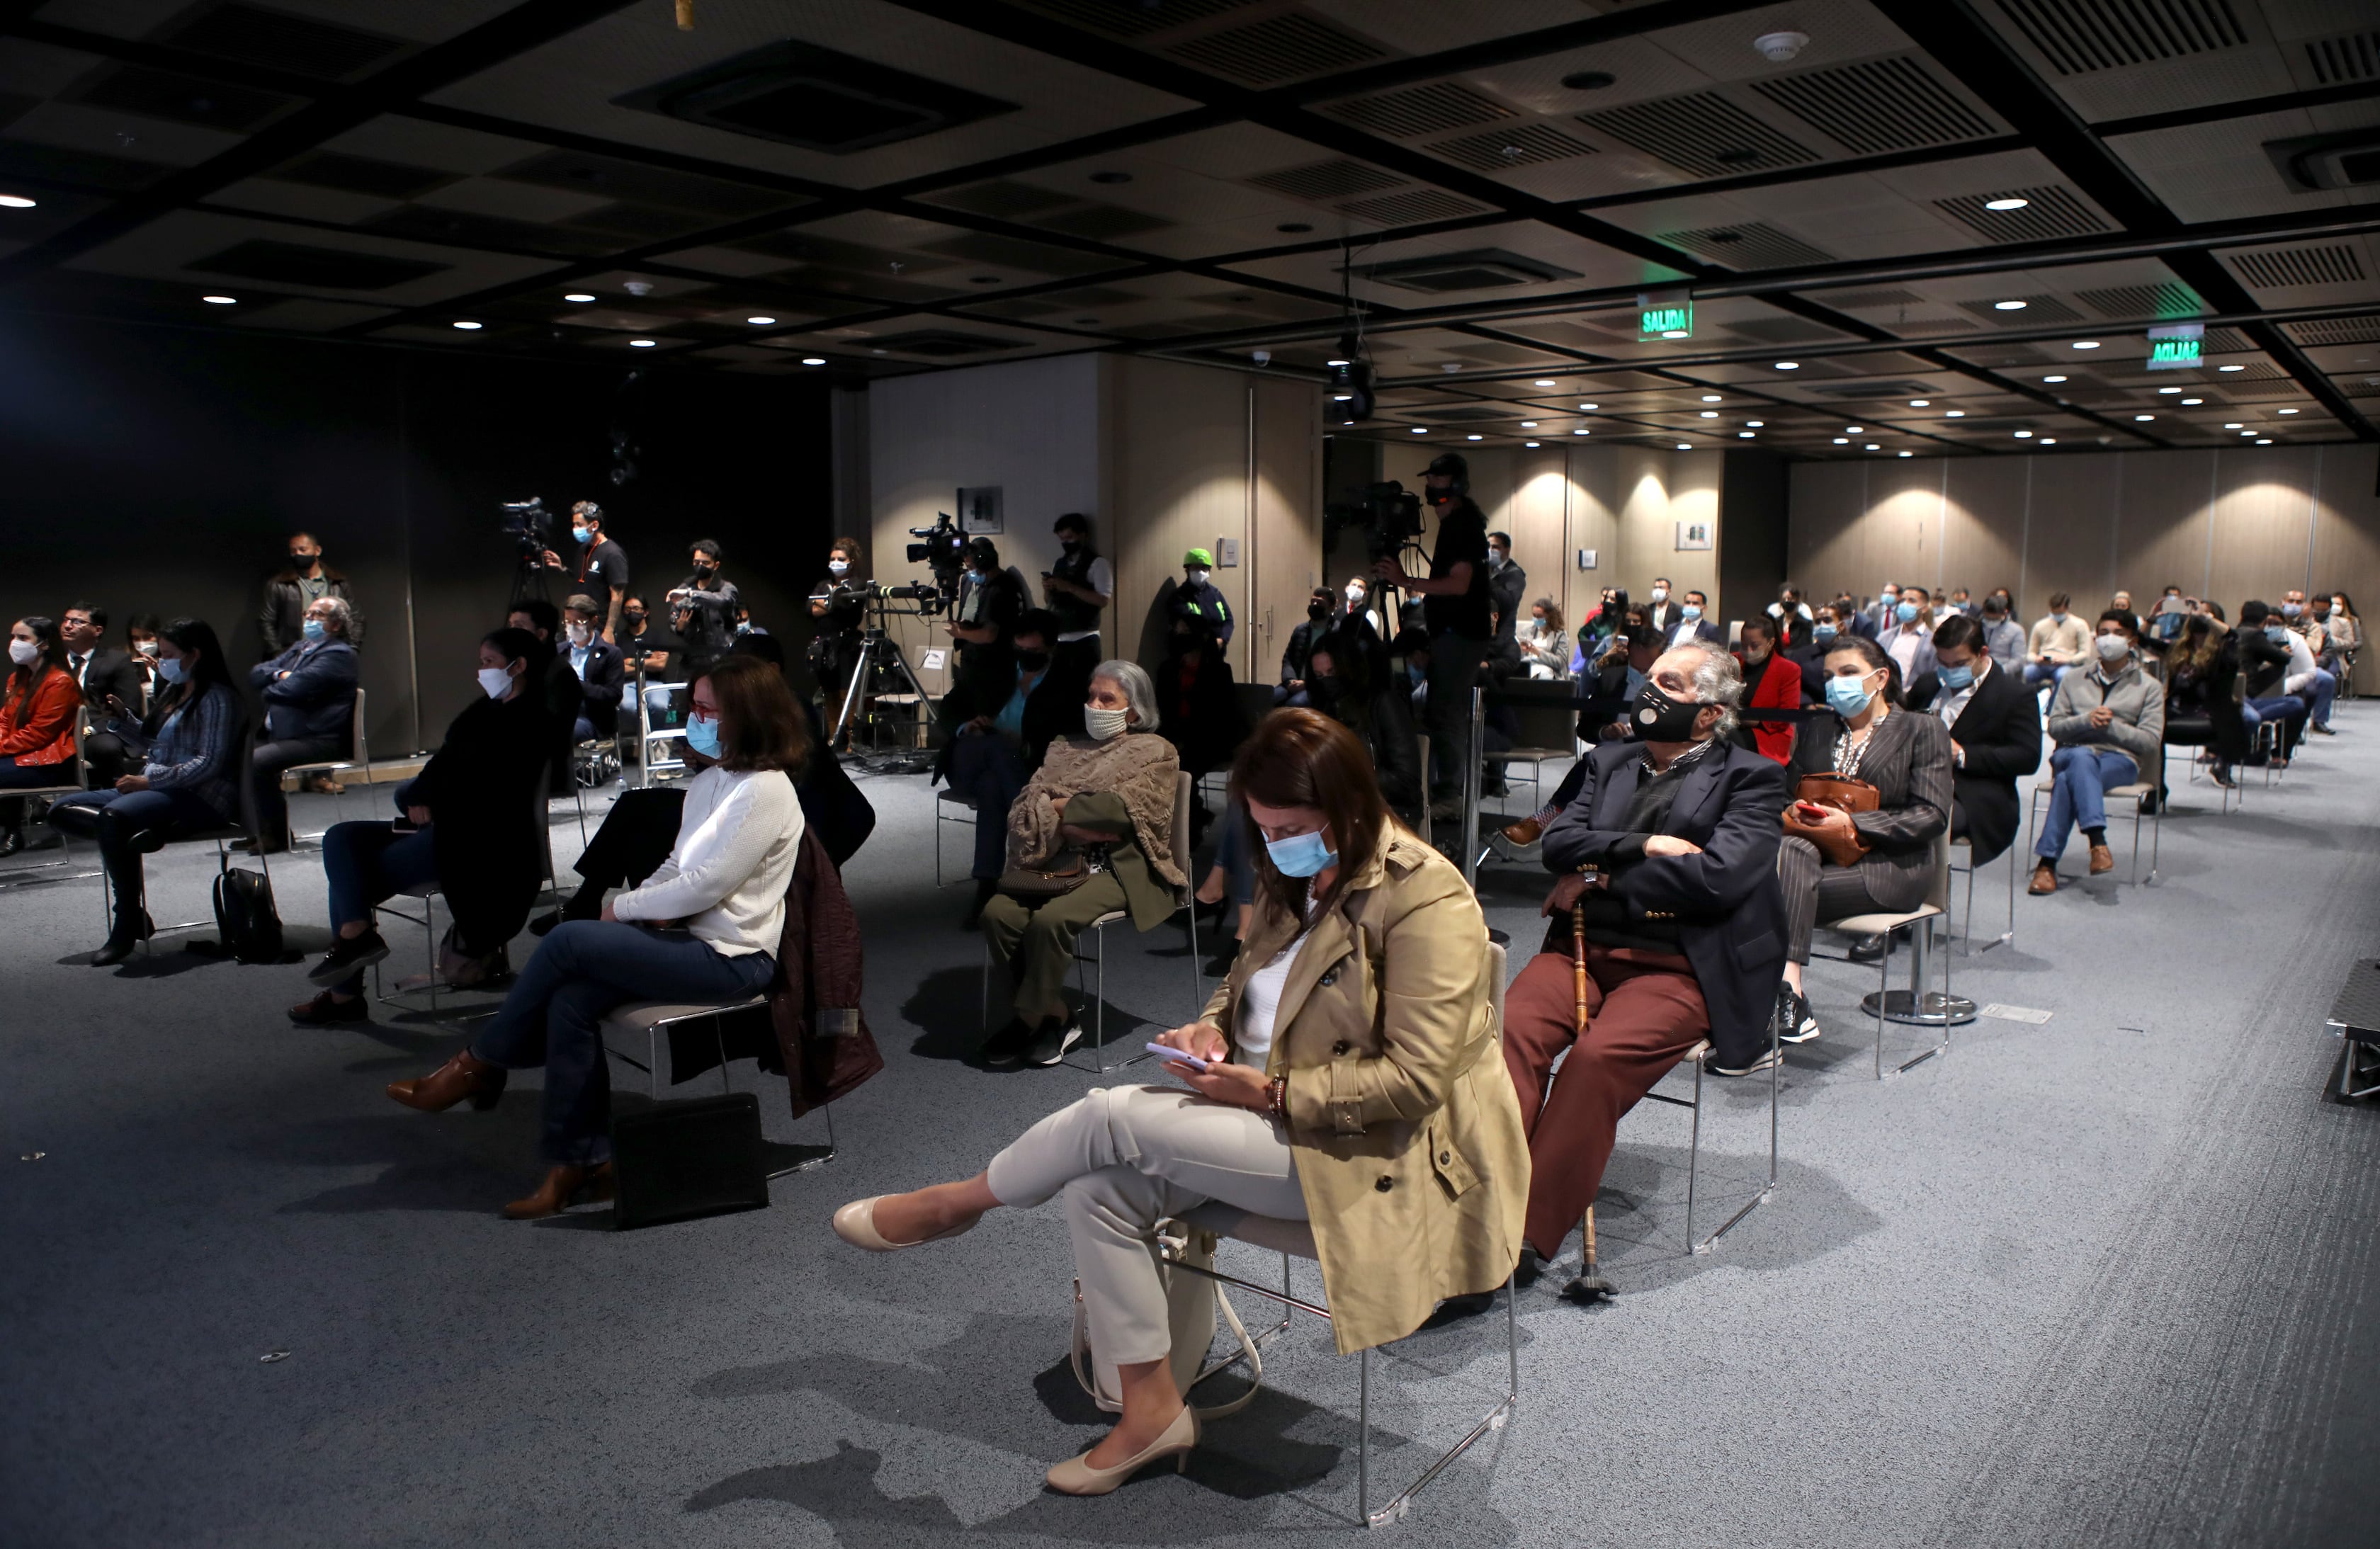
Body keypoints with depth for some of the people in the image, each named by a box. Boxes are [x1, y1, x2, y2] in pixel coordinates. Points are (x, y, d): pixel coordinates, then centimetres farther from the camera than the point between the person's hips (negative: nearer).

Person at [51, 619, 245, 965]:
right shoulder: (175, 692, 19)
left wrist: (150, 780, -20)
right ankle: (134, 832, -22)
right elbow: (155, 749, 23)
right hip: (158, 789, 10)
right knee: (62, 810, 3)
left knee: (114, 814, -35)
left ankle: (127, 927, -28)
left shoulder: (216, 698, -9)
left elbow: (209, 764, -18)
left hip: (202, 796, -10)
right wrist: (121, 719, 10)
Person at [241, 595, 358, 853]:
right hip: (283, 735, 10)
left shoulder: (338, 654, -9)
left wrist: (270, 689, 1)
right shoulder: (300, 648, 23)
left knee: (258, 761, -24)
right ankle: (257, 831, 6)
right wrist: (279, 674, -5)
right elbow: (256, 674, 17)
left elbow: (297, 688, -20)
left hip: (318, 742, -10)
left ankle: (277, 835, -8)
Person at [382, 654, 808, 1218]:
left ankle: (479, 1063, 5)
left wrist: (623, 907, -7)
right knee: (570, 999, -13)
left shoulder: (764, 792, -16)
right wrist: (646, 902, -3)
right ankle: (581, 1161, -5)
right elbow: (676, 866, 18)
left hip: (730, 960, -9)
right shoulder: (708, 782, 15)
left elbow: (704, 885, -19)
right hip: (693, 940, 9)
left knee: (568, 940, -18)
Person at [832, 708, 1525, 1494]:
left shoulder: (1424, 898, -18)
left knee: (1110, 1116, -20)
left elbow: (1415, 1078, -22)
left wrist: (1269, 1093, -23)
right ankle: (1151, 1410, 0)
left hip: (1369, 1154, -8)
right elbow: (1246, 982, 21)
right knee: (1098, 1188, -14)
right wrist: (1213, 1027, -3)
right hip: (1272, 1112, 9)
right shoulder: (1292, 880, 7)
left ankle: (955, 1202, 8)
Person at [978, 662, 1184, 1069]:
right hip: (1059, 860, 5)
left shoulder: (1155, 752, 8)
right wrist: (1070, 826, -10)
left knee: (1051, 918, -31)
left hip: (1121, 866, -5)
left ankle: (1027, 1018, -9)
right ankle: (1057, 1017, -10)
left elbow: (1125, 807, -10)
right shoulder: (1066, 749, 22)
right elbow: (1025, 807, 9)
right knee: (998, 912, -22)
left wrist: (1061, 808, -4)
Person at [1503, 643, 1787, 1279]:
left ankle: (1527, 1236, -25)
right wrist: (1643, 847, -9)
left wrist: (1600, 876, -6)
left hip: (1680, 967, -4)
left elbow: (1715, 876, -12)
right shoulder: (1607, 762, 21)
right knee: (1511, 1026, -26)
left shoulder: (1750, 778, 5)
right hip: (1583, 947, 5)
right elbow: (1559, 843, 6)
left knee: (1598, 1055, -31)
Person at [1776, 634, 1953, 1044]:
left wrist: (1853, 824, -16)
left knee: (1785, 888, -32)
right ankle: (1787, 993, -47)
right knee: (1793, 850, -35)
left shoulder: (1921, 730, 7)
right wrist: (1794, 810, -5)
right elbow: (1789, 789, 22)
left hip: (1890, 865, -4)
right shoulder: (1816, 731, 23)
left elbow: (1932, 816, -3)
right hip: (1819, 854, 4)